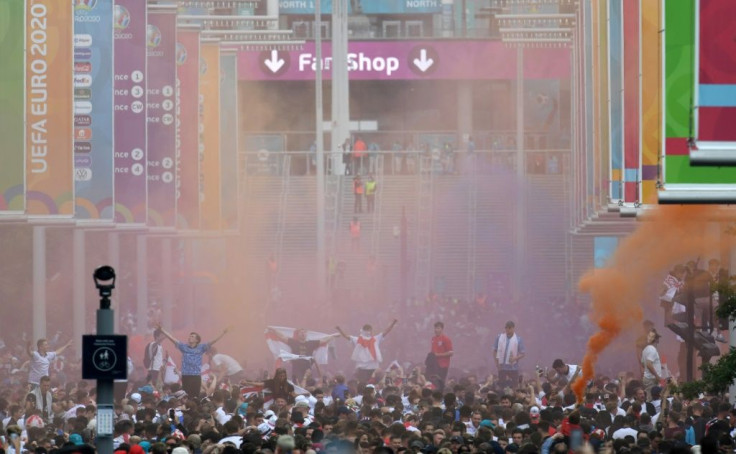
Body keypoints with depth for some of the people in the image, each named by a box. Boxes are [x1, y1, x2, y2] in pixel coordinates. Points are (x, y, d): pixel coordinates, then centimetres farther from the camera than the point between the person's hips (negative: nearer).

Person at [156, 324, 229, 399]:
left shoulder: (201, 348, 4)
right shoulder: (184, 347, 6)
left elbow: (212, 342, -3)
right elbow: (171, 338, 6)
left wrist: (223, 333, -12)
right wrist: (161, 329, 2)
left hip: (196, 376, -1)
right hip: (185, 376, 1)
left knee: (196, 396, -2)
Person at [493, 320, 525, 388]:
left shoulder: (518, 339, -4)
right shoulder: (499, 337, 0)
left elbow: (522, 354, -3)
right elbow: (495, 351, 6)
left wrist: (515, 358, -22)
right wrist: (497, 362, -5)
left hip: (513, 368, -1)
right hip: (502, 367, 1)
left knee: (513, 387, 1)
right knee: (502, 385, 6)